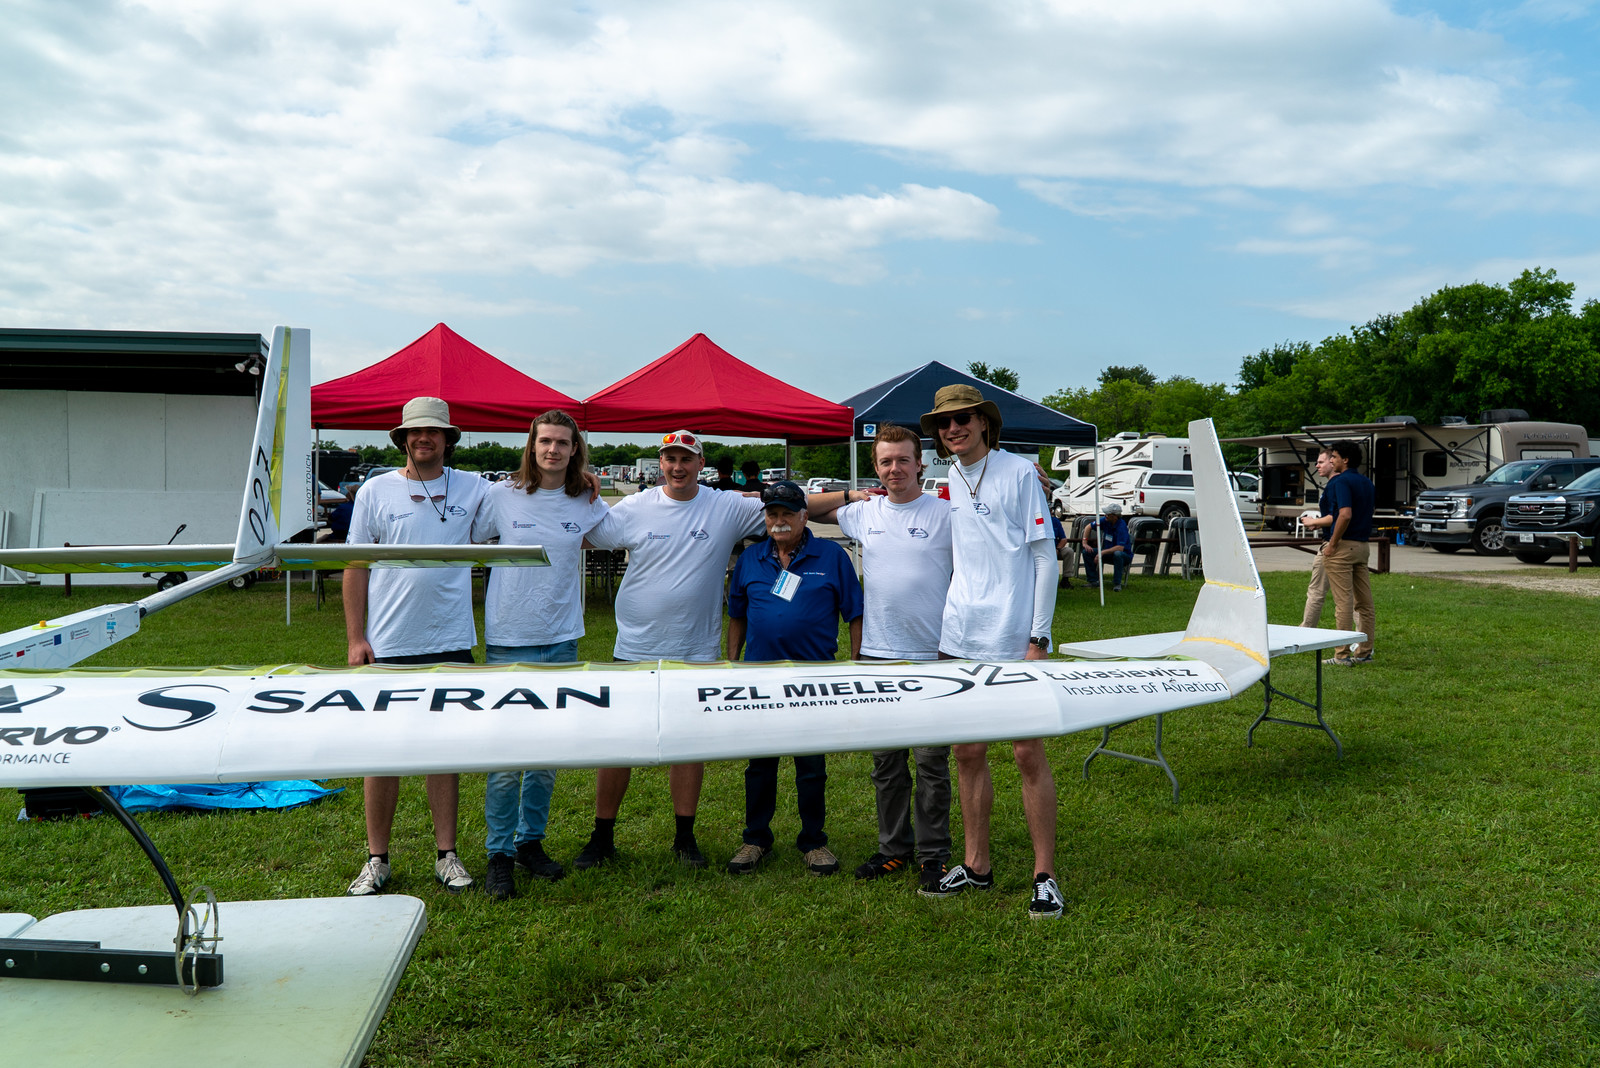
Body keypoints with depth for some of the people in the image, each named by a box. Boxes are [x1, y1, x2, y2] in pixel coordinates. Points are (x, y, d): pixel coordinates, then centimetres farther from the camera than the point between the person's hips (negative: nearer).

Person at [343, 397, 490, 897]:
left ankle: (447, 854, 20)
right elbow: (356, 567, 3)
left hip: (450, 643, 1)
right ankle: (377, 859, 17)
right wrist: (355, 638, -2)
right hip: (388, 646, -1)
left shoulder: (474, 489, 4)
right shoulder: (376, 490, 2)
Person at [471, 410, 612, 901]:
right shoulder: (501, 496, -3)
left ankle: (531, 842, 26)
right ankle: (500, 854, 12)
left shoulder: (587, 504, 3)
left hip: (560, 641, 3)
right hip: (507, 642, -3)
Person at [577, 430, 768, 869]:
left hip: (696, 653, 0)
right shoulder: (633, 508, -1)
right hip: (634, 650, 0)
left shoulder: (728, 508, -1)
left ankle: (685, 836, 25)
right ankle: (602, 836, 21)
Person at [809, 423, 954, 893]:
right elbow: (805, 508, 21)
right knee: (885, 760, 13)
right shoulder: (863, 512, 8)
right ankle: (894, 846, 25)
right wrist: (848, 494, 10)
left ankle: (933, 853, 14)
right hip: (878, 656, 4)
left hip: (932, 658, -4)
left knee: (931, 760, 2)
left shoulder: (946, 513, -5)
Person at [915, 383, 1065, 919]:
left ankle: (1045, 874, 10)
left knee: (1028, 754, -1)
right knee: (969, 752, 10)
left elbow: (1045, 558, -6)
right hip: (960, 638, 6)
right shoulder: (949, 481, 11)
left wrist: (1038, 638, -11)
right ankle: (976, 864, 23)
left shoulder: (1018, 472, -5)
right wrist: (948, 619, 14)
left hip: (1014, 638, -5)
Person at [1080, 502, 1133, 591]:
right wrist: (1085, 542, -2)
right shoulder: (1105, 520, -7)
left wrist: (1103, 552, -38)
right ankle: (1094, 581, 0)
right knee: (1087, 552, -10)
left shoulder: (1121, 527, -26)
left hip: (1124, 555, -6)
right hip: (1108, 551, 6)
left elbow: (1120, 548, -36)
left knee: (1117, 554, -41)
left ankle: (1117, 583, -24)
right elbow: (1088, 526, 8)